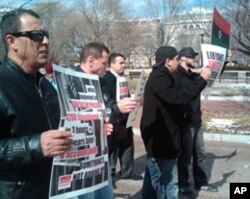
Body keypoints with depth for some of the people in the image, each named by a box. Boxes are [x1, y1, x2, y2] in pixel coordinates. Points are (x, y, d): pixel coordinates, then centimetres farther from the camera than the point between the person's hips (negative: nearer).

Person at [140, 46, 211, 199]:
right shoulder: (159, 79, -20)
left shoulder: (160, 77, 15)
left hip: (158, 137, 11)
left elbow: (174, 97, 16)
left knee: (154, 177, 20)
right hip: (161, 138, -11)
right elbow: (179, 97, -33)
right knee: (169, 182, -3)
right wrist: (202, 80, -26)